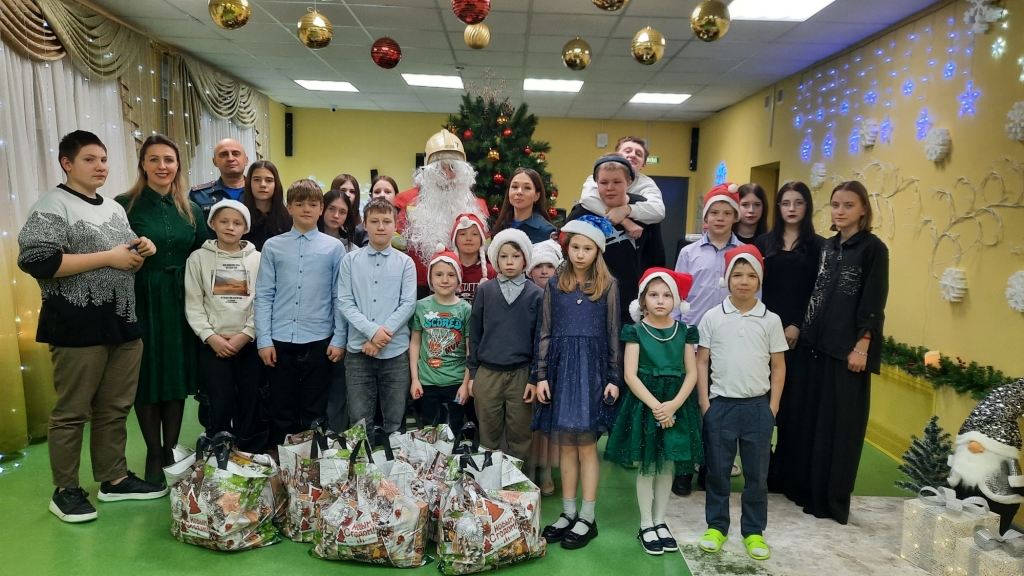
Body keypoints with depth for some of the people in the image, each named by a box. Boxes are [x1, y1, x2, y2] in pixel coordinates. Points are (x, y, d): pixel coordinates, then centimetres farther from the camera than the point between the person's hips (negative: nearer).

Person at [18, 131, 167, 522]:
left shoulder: (115, 208, 16)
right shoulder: (53, 206, -7)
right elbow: (35, 261, -19)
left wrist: (142, 252, 3)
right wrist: (108, 258, -17)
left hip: (123, 321, 7)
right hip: (79, 325, -7)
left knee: (115, 408, 13)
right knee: (72, 412, 3)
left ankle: (114, 479, 25)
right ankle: (65, 490, 18)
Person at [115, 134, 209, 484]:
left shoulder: (191, 210, 7)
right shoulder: (125, 205, -4)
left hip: (181, 303, 3)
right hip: (141, 302, -3)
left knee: (178, 377, 10)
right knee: (147, 378, 5)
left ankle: (171, 450, 24)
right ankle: (153, 455, 21)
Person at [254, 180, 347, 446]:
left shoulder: (334, 247, 2)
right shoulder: (272, 247, 4)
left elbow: (340, 297, 1)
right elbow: (264, 296, 3)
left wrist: (339, 339, -3)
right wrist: (264, 340, -2)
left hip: (319, 341, -1)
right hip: (280, 342, 1)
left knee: (314, 412, 10)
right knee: (282, 410, 10)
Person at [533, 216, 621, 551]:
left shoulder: (608, 286, 2)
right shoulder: (555, 285, 8)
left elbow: (614, 335, 2)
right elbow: (545, 334, 7)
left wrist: (614, 378, -3)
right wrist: (541, 375, 1)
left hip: (592, 369, -2)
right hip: (561, 368, 3)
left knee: (586, 444, 0)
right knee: (565, 445, 8)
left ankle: (587, 518, 11)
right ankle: (568, 513, 20)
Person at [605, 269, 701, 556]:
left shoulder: (684, 331, 4)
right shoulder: (635, 331, -4)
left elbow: (691, 373, -1)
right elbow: (630, 375, -10)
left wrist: (673, 404, -14)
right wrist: (655, 405, -18)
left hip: (677, 406, 3)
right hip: (644, 404, -3)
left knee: (667, 466, 11)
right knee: (647, 466, 5)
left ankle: (660, 521, 26)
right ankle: (646, 525, 19)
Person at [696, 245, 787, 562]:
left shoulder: (771, 320, 0)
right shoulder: (712, 317, -2)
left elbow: (778, 366, 5)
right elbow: (701, 362, 1)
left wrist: (772, 407, 0)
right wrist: (704, 404, -3)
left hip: (758, 406, 1)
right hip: (720, 404, -1)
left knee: (757, 473, 10)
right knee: (717, 470, 9)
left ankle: (754, 531, 25)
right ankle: (716, 526, 25)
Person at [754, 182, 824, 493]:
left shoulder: (818, 245, 4)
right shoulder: (764, 242, 10)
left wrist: (798, 326, -12)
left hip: (799, 334, -1)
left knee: (792, 403, 2)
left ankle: (783, 474, 15)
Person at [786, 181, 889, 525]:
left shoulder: (873, 248, -6)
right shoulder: (826, 246, 12)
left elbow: (874, 303, -11)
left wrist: (862, 346, -15)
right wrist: (801, 329, 9)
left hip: (847, 348, -6)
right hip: (815, 344, 7)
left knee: (840, 424, 1)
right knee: (807, 416, 11)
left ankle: (832, 501, 12)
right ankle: (803, 487, 24)